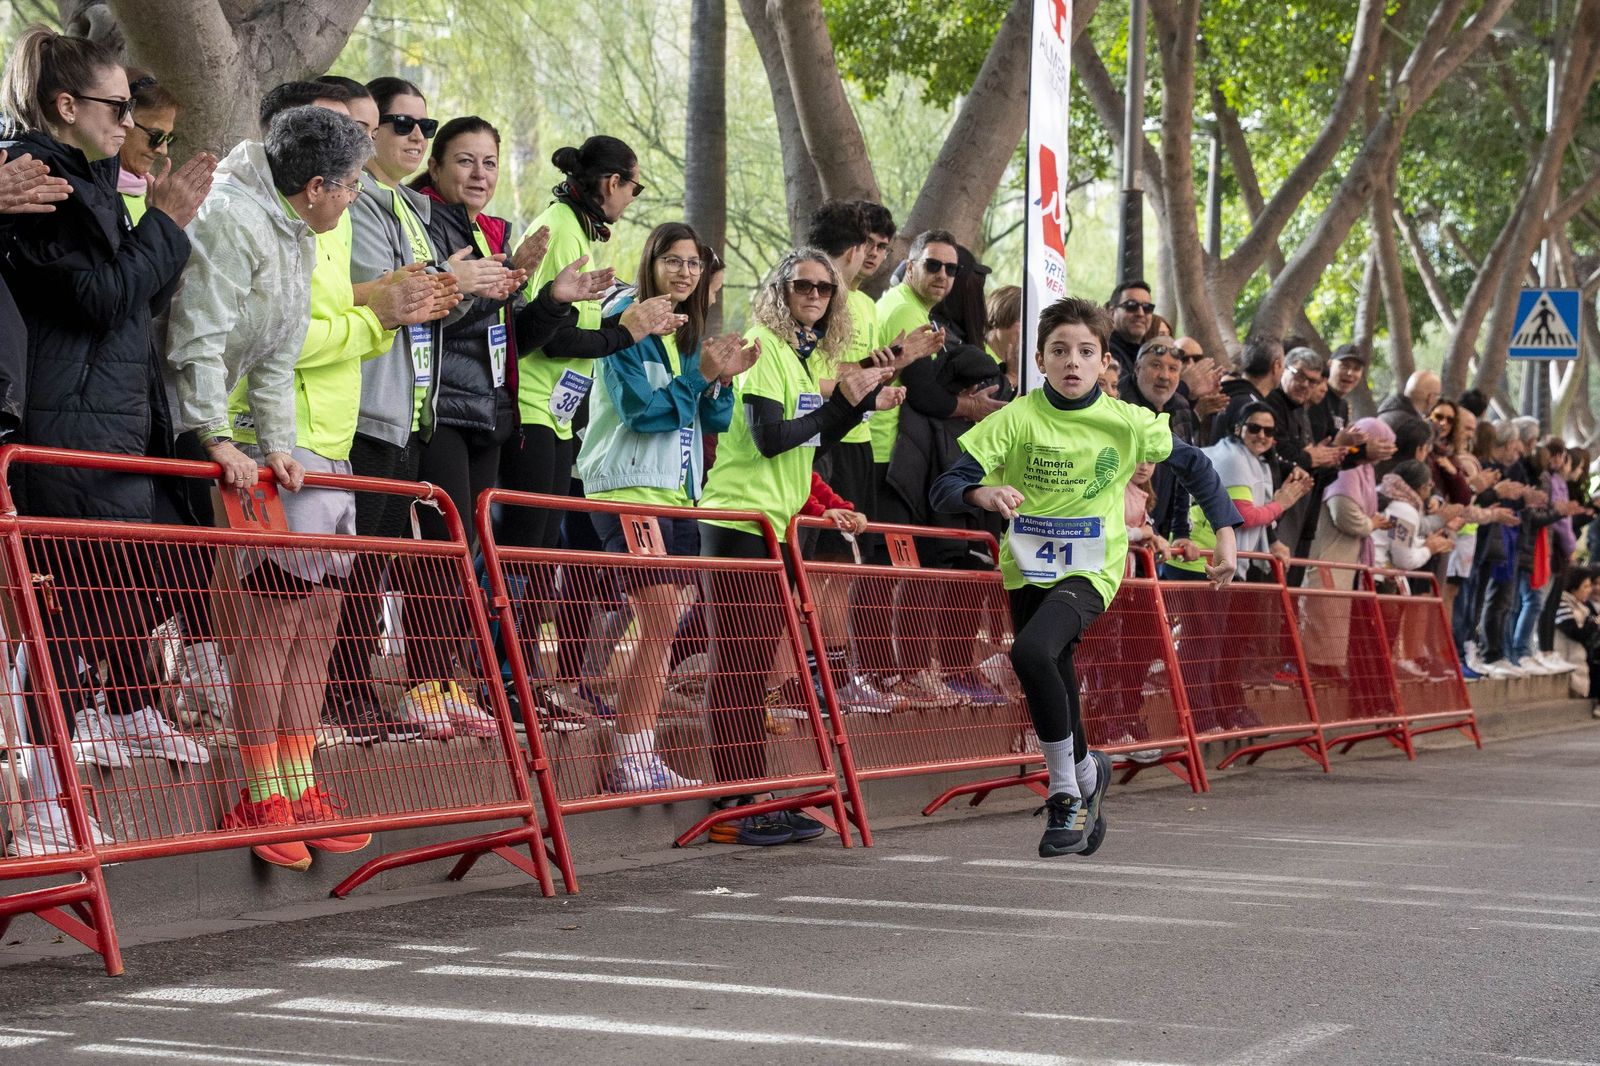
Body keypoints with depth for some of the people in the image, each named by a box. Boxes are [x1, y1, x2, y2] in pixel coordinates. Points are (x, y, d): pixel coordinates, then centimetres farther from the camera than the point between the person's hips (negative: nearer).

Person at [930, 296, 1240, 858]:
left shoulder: (1127, 423, -7)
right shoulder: (1016, 420, -9)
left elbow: (1193, 464, 9)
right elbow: (945, 488, -15)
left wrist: (1225, 533, 3)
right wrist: (982, 494, -37)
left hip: (1091, 571, -3)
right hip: (1028, 569, 3)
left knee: (1031, 652, -29)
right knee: (1054, 692, 11)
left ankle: (1066, 790, -16)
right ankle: (1086, 775, 42)